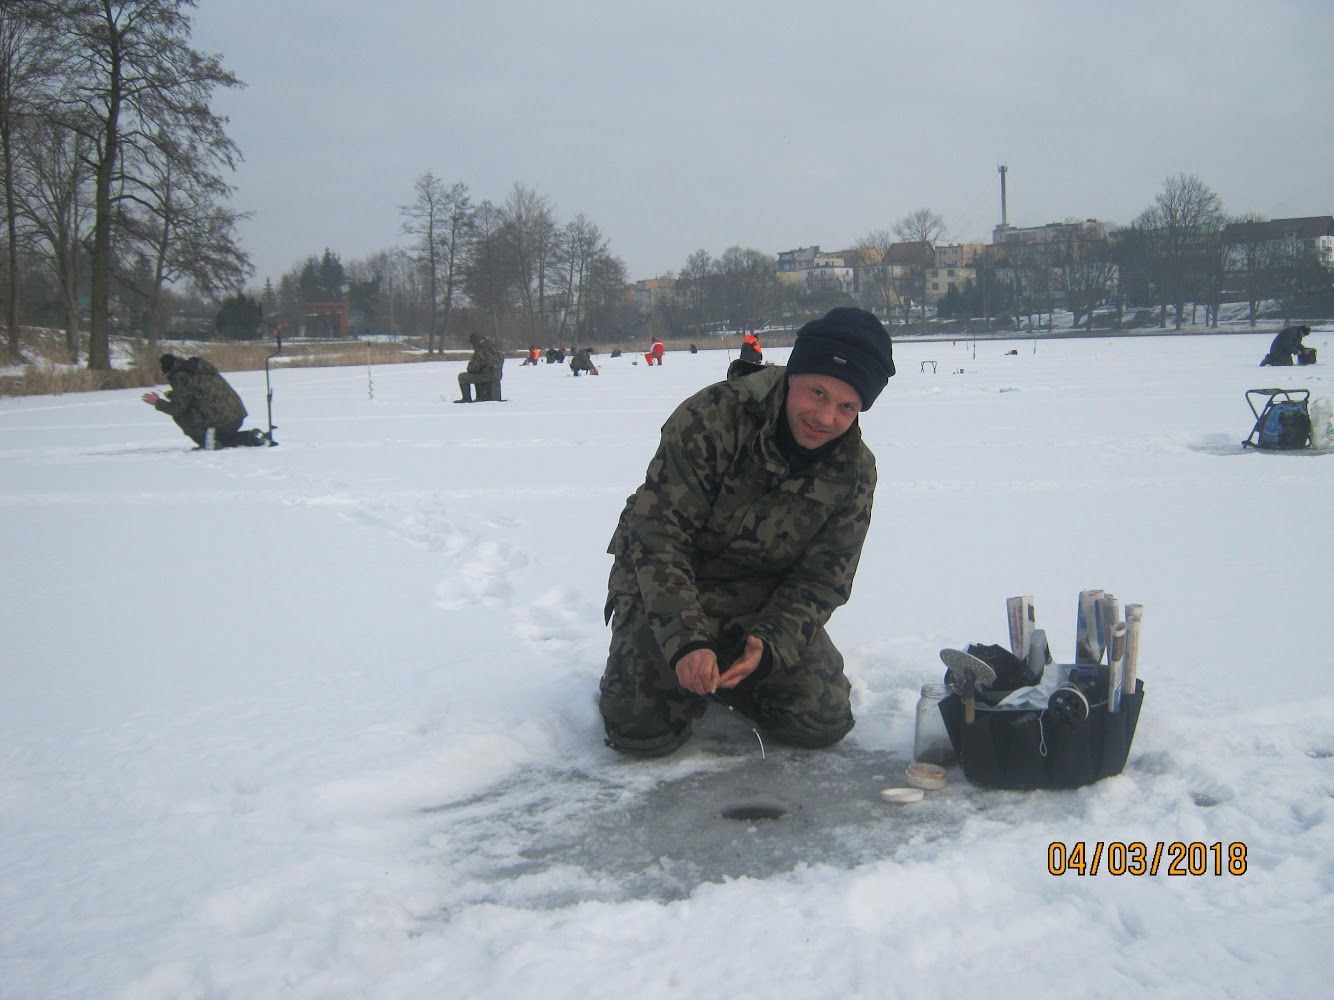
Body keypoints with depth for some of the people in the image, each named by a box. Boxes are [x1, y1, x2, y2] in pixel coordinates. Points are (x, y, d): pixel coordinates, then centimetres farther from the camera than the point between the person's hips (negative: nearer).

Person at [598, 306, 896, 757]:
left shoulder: (855, 471, -11)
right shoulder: (712, 418, -26)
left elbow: (821, 581, -7)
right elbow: (657, 534, -26)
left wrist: (770, 644, -26)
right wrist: (685, 641, -35)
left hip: (766, 599, 4)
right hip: (669, 587, -4)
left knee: (823, 722, -9)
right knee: (643, 729, -18)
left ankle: (730, 677, 19)